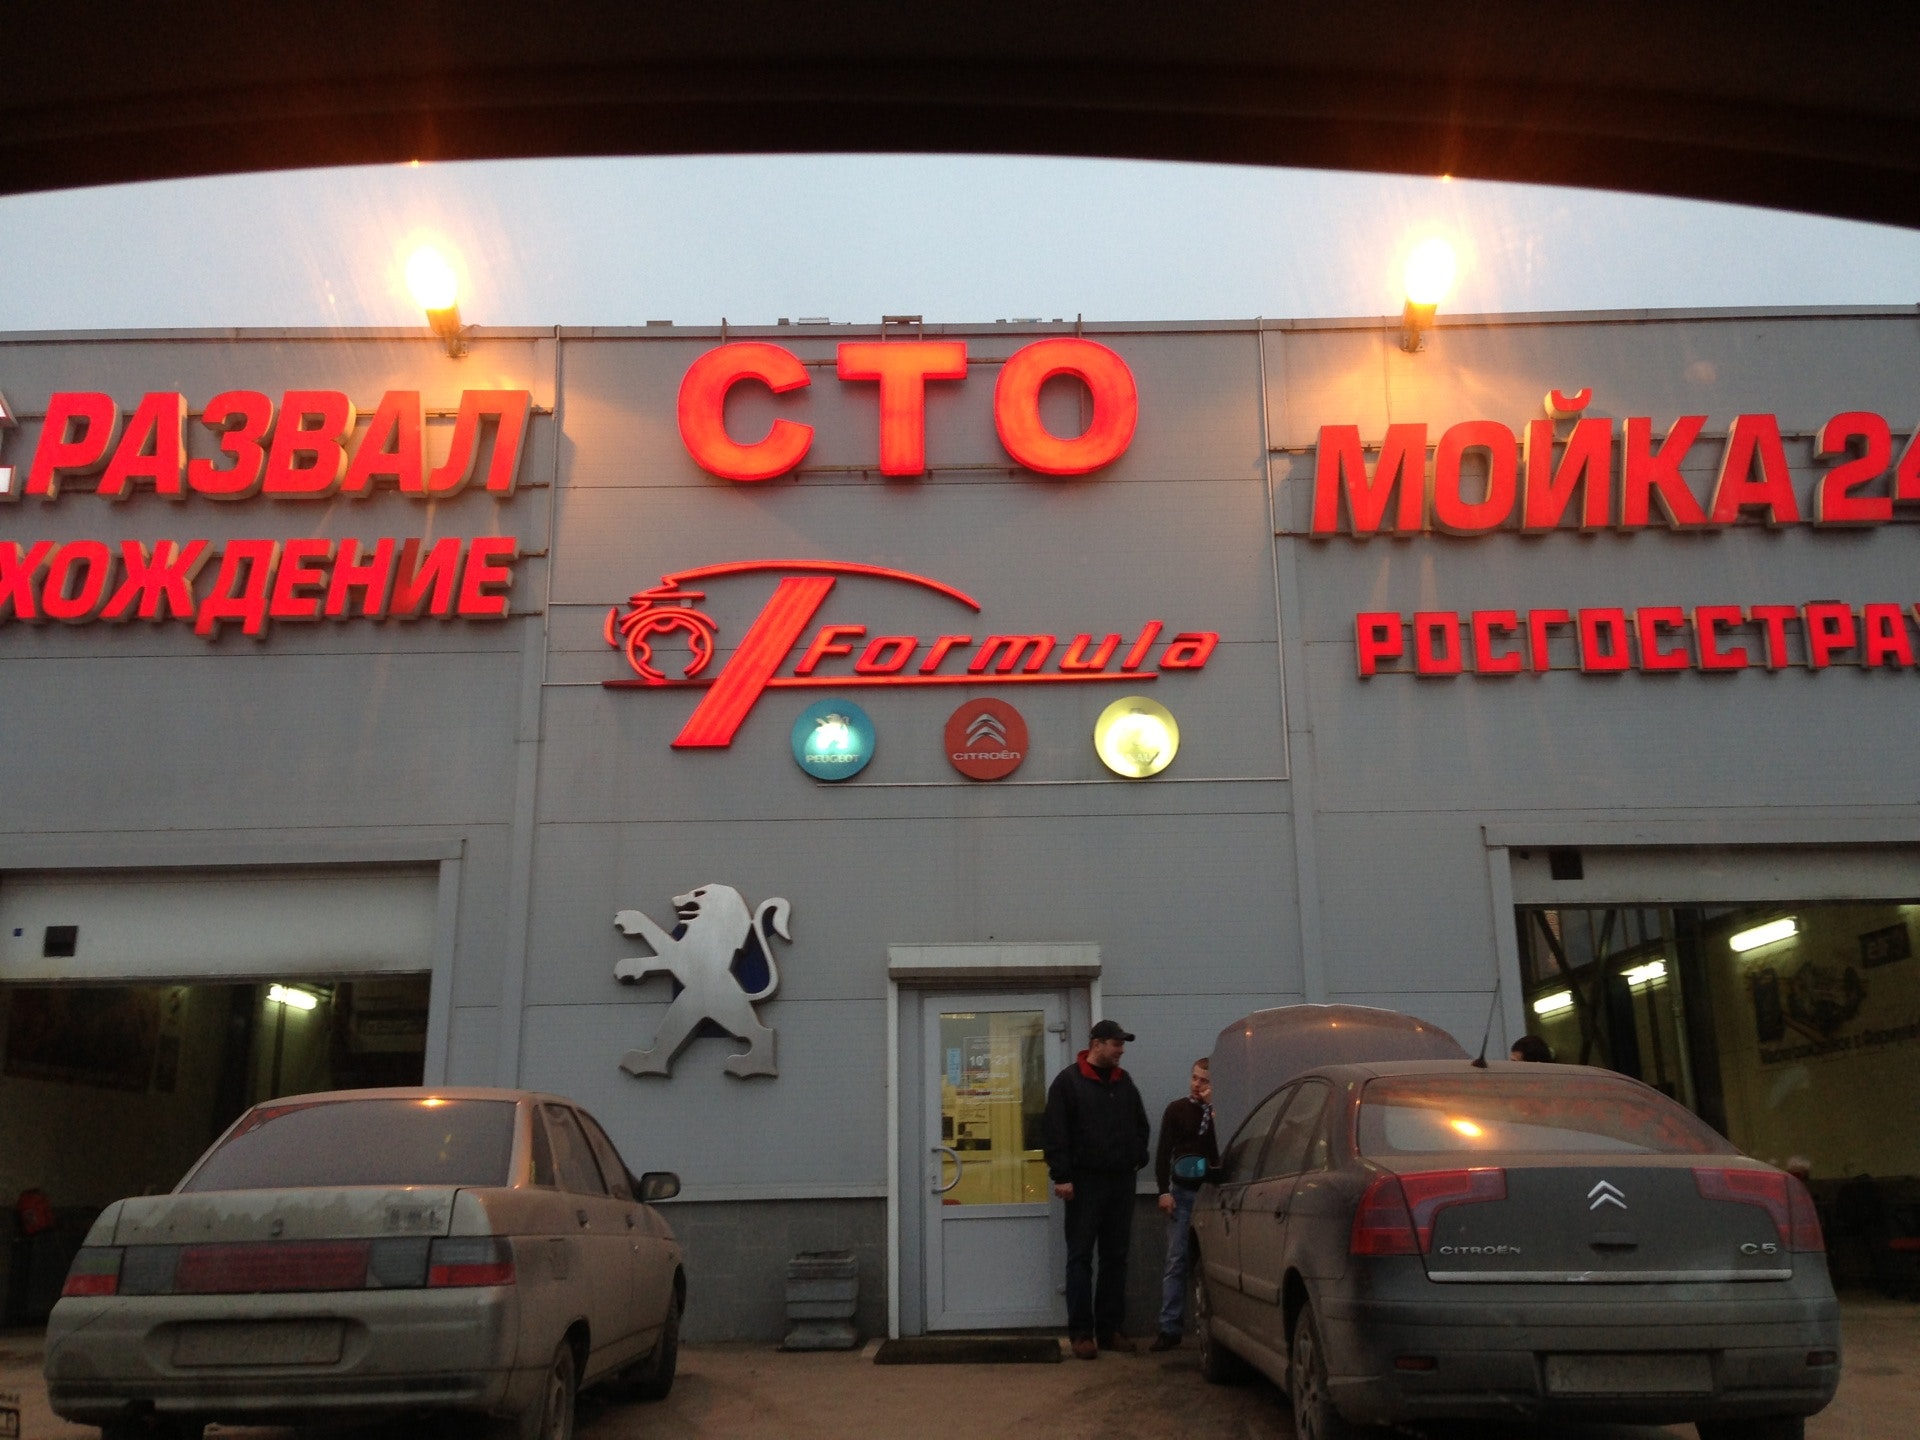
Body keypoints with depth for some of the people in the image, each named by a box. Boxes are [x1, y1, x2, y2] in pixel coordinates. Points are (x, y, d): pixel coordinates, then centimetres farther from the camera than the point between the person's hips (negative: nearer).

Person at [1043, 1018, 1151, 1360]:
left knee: (1116, 1258, 8)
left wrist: (1138, 1158, 11)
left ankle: (1111, 1328, 15)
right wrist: (1061, 1176, -15)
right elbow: (1056, 1133, -9)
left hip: (1121, 1181, 6)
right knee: (1080, 1257, -2)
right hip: (1085, 1182, -6)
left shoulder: (1123, 1081, 12)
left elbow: (1141, 1124, 23)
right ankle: (1081, 1332, 1)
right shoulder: (1068, 1081, -5)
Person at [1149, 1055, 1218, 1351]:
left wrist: (1212, 1107, -10)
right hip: (1183, 1192, 0)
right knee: (1176, 1260, -2)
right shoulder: (1177, 1110, 7)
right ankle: (1169, 1328, 0)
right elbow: (1163, 1152, 4)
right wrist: (1164, 1191, -6)